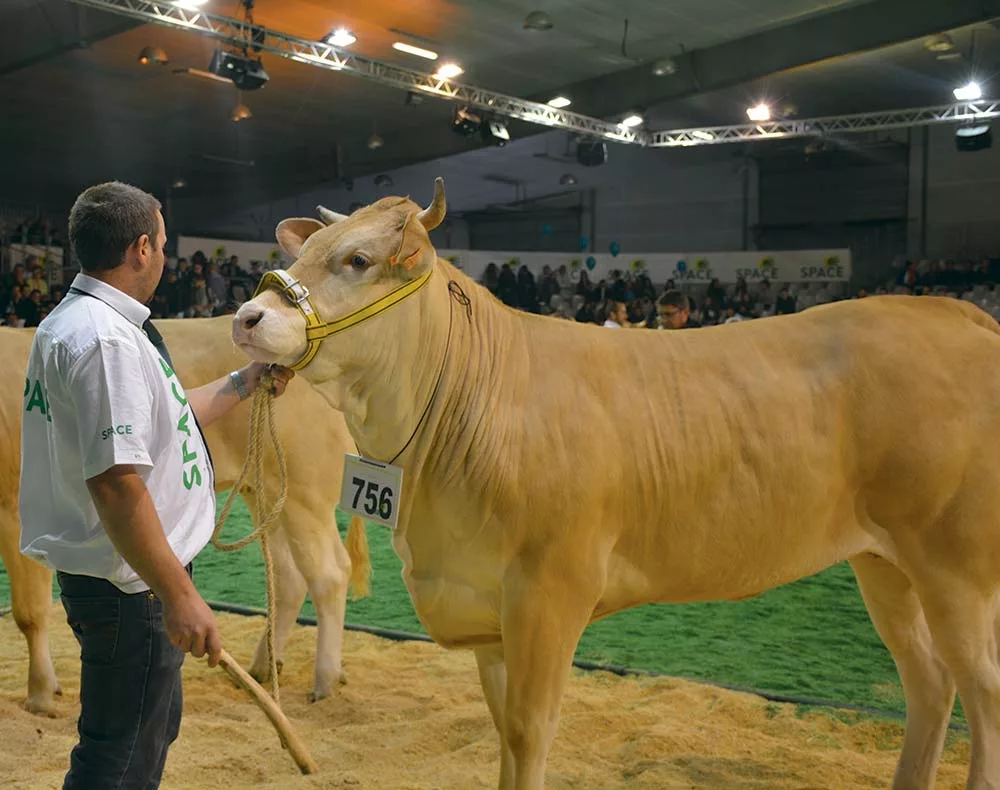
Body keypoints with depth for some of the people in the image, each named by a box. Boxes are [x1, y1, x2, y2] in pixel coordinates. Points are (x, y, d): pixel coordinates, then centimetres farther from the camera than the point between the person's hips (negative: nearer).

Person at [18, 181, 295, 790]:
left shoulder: (73, 323, 11)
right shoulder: (104, 339, -23)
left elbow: (159, 419, 20)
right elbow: (115, 482, -29)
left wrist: (247, 381, 24)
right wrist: (179, 594, -27)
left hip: (129, 579, 11)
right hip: (129, 582, -11)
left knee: (154, 724, 27)